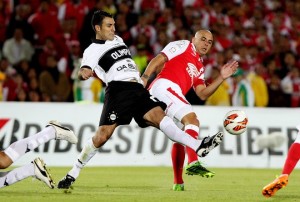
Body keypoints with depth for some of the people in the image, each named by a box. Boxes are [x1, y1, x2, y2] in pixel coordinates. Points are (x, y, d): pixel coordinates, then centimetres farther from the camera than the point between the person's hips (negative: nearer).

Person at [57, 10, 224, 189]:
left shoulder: (118, 39, 26)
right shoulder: (93, 50, 4)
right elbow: (83, 71, -13)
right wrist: (84, 73, -36)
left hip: (138, 89, 6)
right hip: (118, 90, -6)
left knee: (158, 115, -16)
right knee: (103, 134, -15)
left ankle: (198, 146, -32)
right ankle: (73, 174, -4)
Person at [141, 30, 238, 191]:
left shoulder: (199, 67, 31)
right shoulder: (183, 46, 11)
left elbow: (203, 94, 22)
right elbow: (159, 60, 0)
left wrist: (221, 77, 16)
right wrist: (144, 77, -13)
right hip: (164, 86, -9)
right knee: (191, 118, -24)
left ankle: (178, 183, 16)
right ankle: (193, 163, -40)